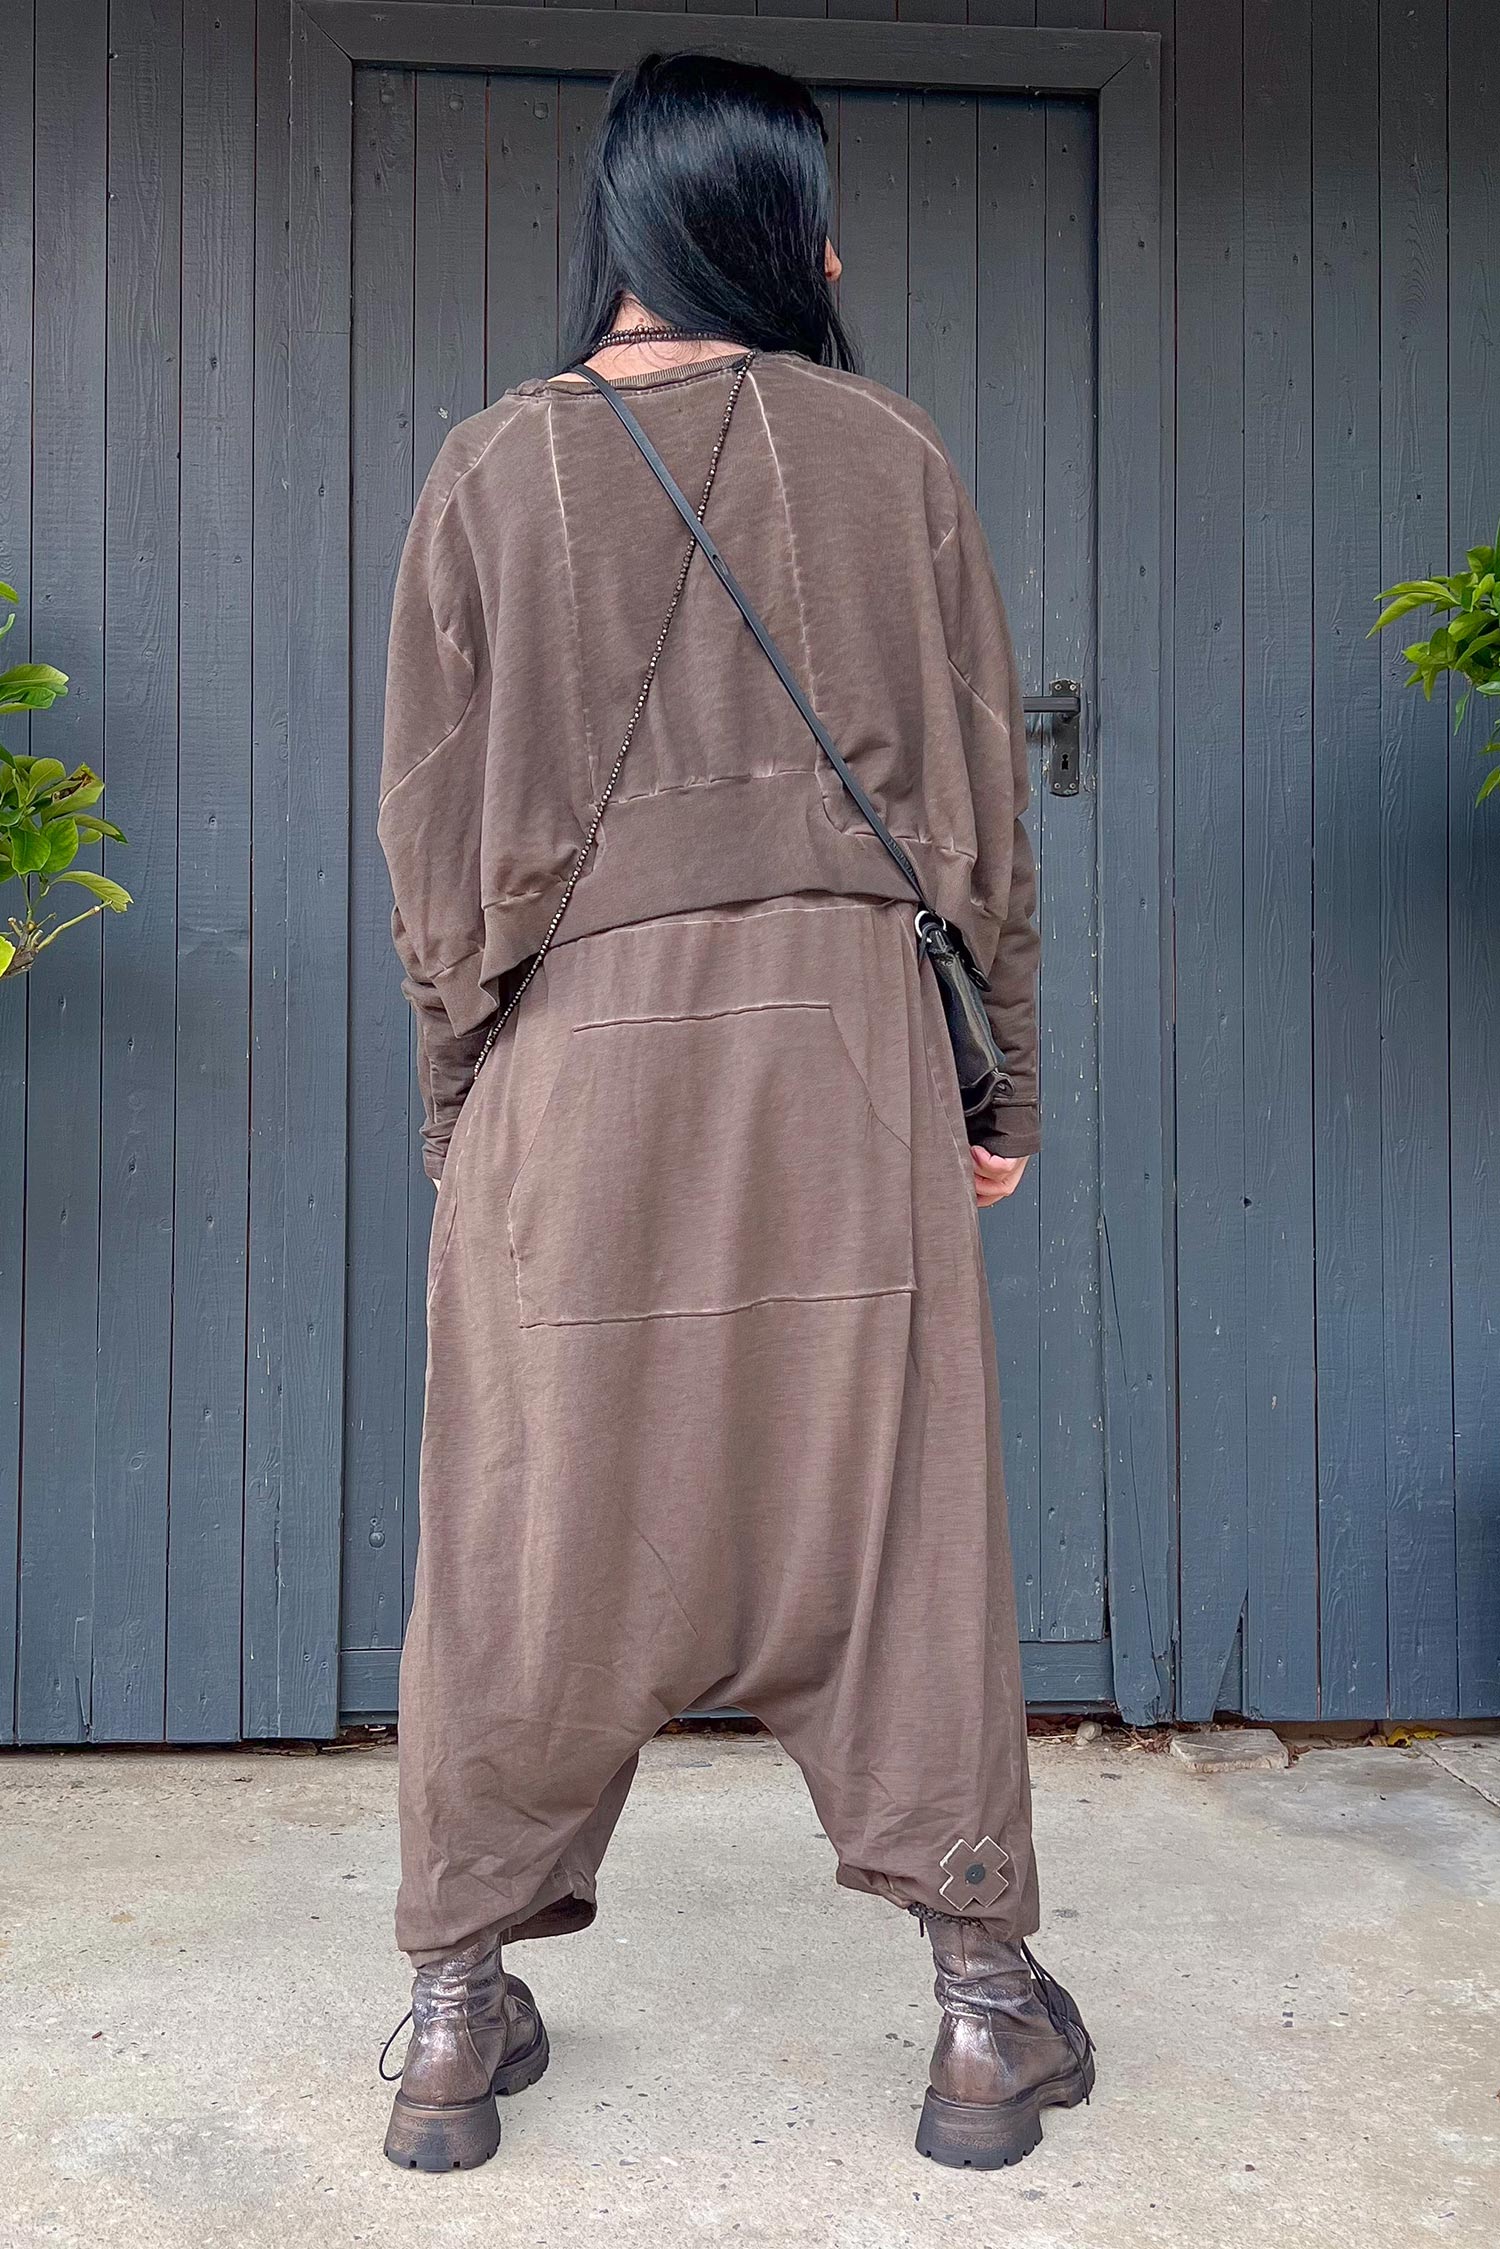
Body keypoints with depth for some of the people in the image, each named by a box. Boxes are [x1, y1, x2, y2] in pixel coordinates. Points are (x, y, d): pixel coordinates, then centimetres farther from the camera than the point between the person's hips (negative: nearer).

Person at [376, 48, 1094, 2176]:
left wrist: (455, 1103, 13)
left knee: (544, 1532, 8)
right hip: (845, 1047, 0)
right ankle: (985, 1993, 15)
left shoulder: (490, 473, 4)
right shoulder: (889, 455, 4)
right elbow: (981, 796, 5)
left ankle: (465, 2004, 18)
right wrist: (1004, 1081, 13)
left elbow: (437, 842, 4)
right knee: (889, 1514, 6)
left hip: (577, 1061, 1)